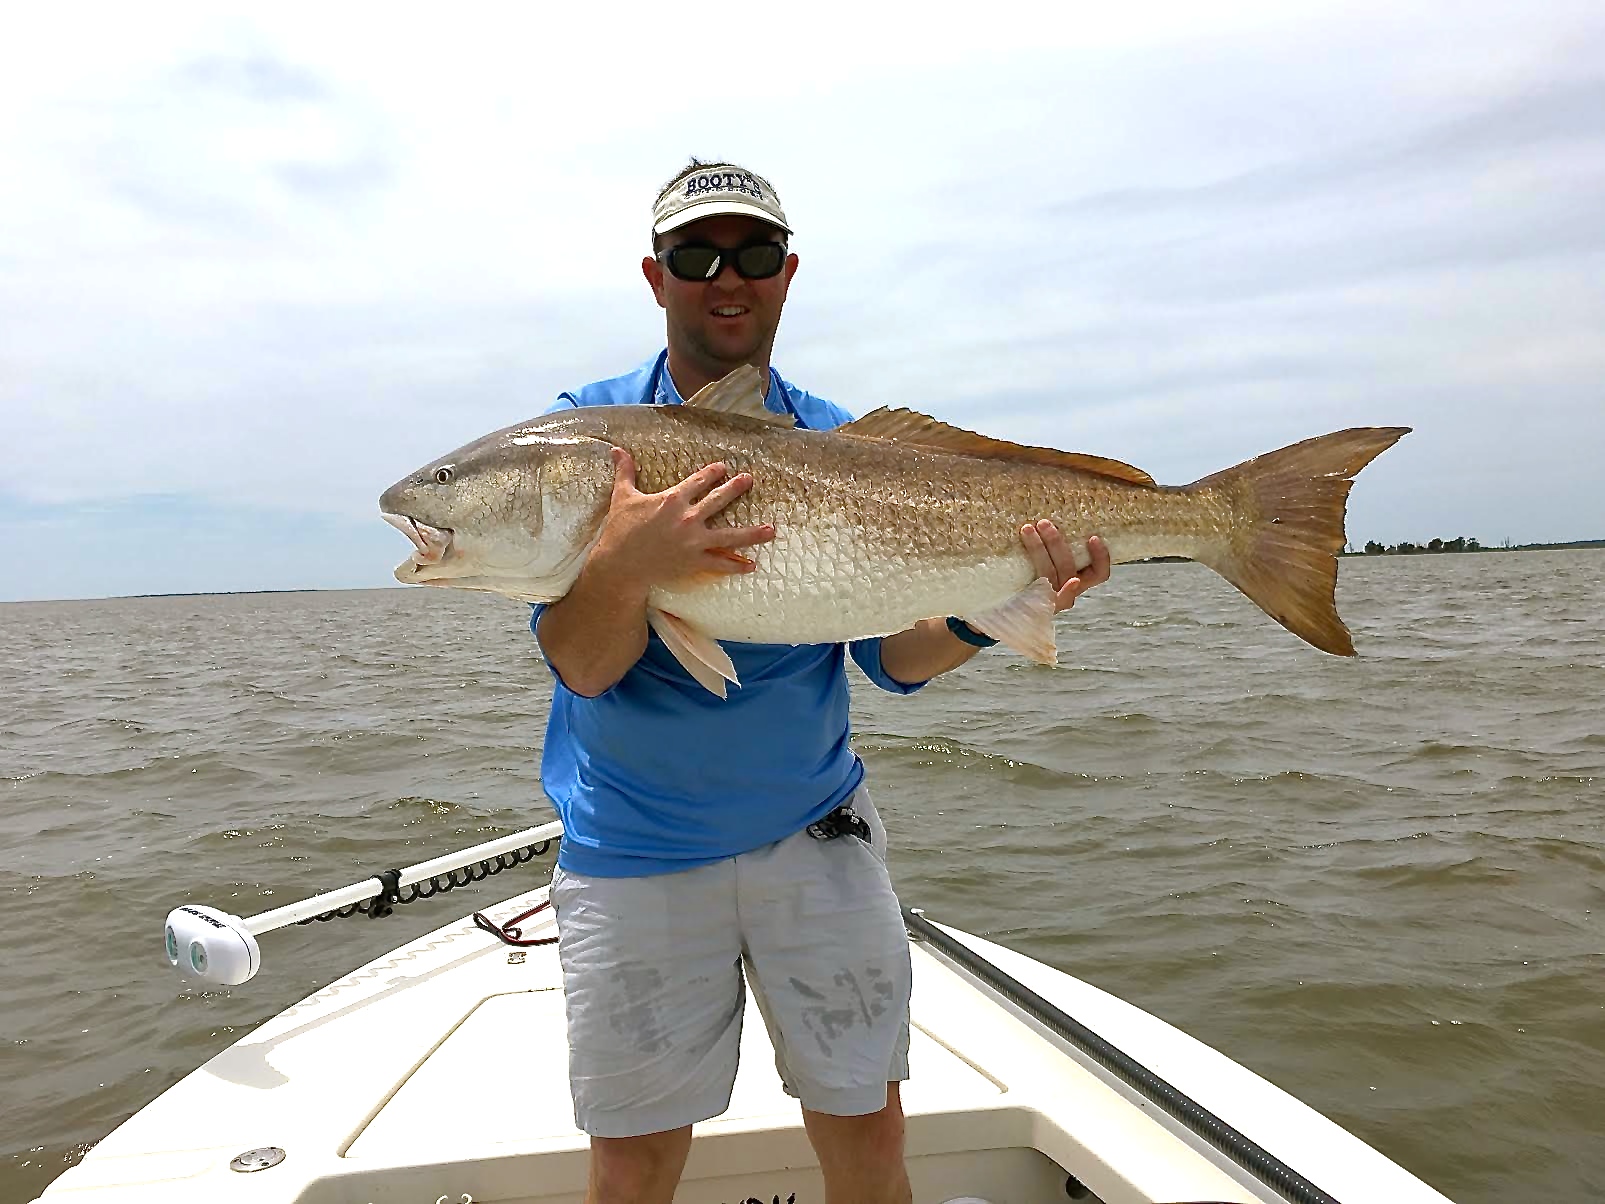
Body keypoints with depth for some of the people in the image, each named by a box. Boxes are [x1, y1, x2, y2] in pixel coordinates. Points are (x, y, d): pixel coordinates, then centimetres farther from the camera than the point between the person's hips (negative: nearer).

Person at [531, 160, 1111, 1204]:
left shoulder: (842, 447, 0)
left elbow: (892, 657, -3)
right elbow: (581, 666, -15)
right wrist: (623, 566, -36)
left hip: (814, 829, 2)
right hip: (632, 849, -1)